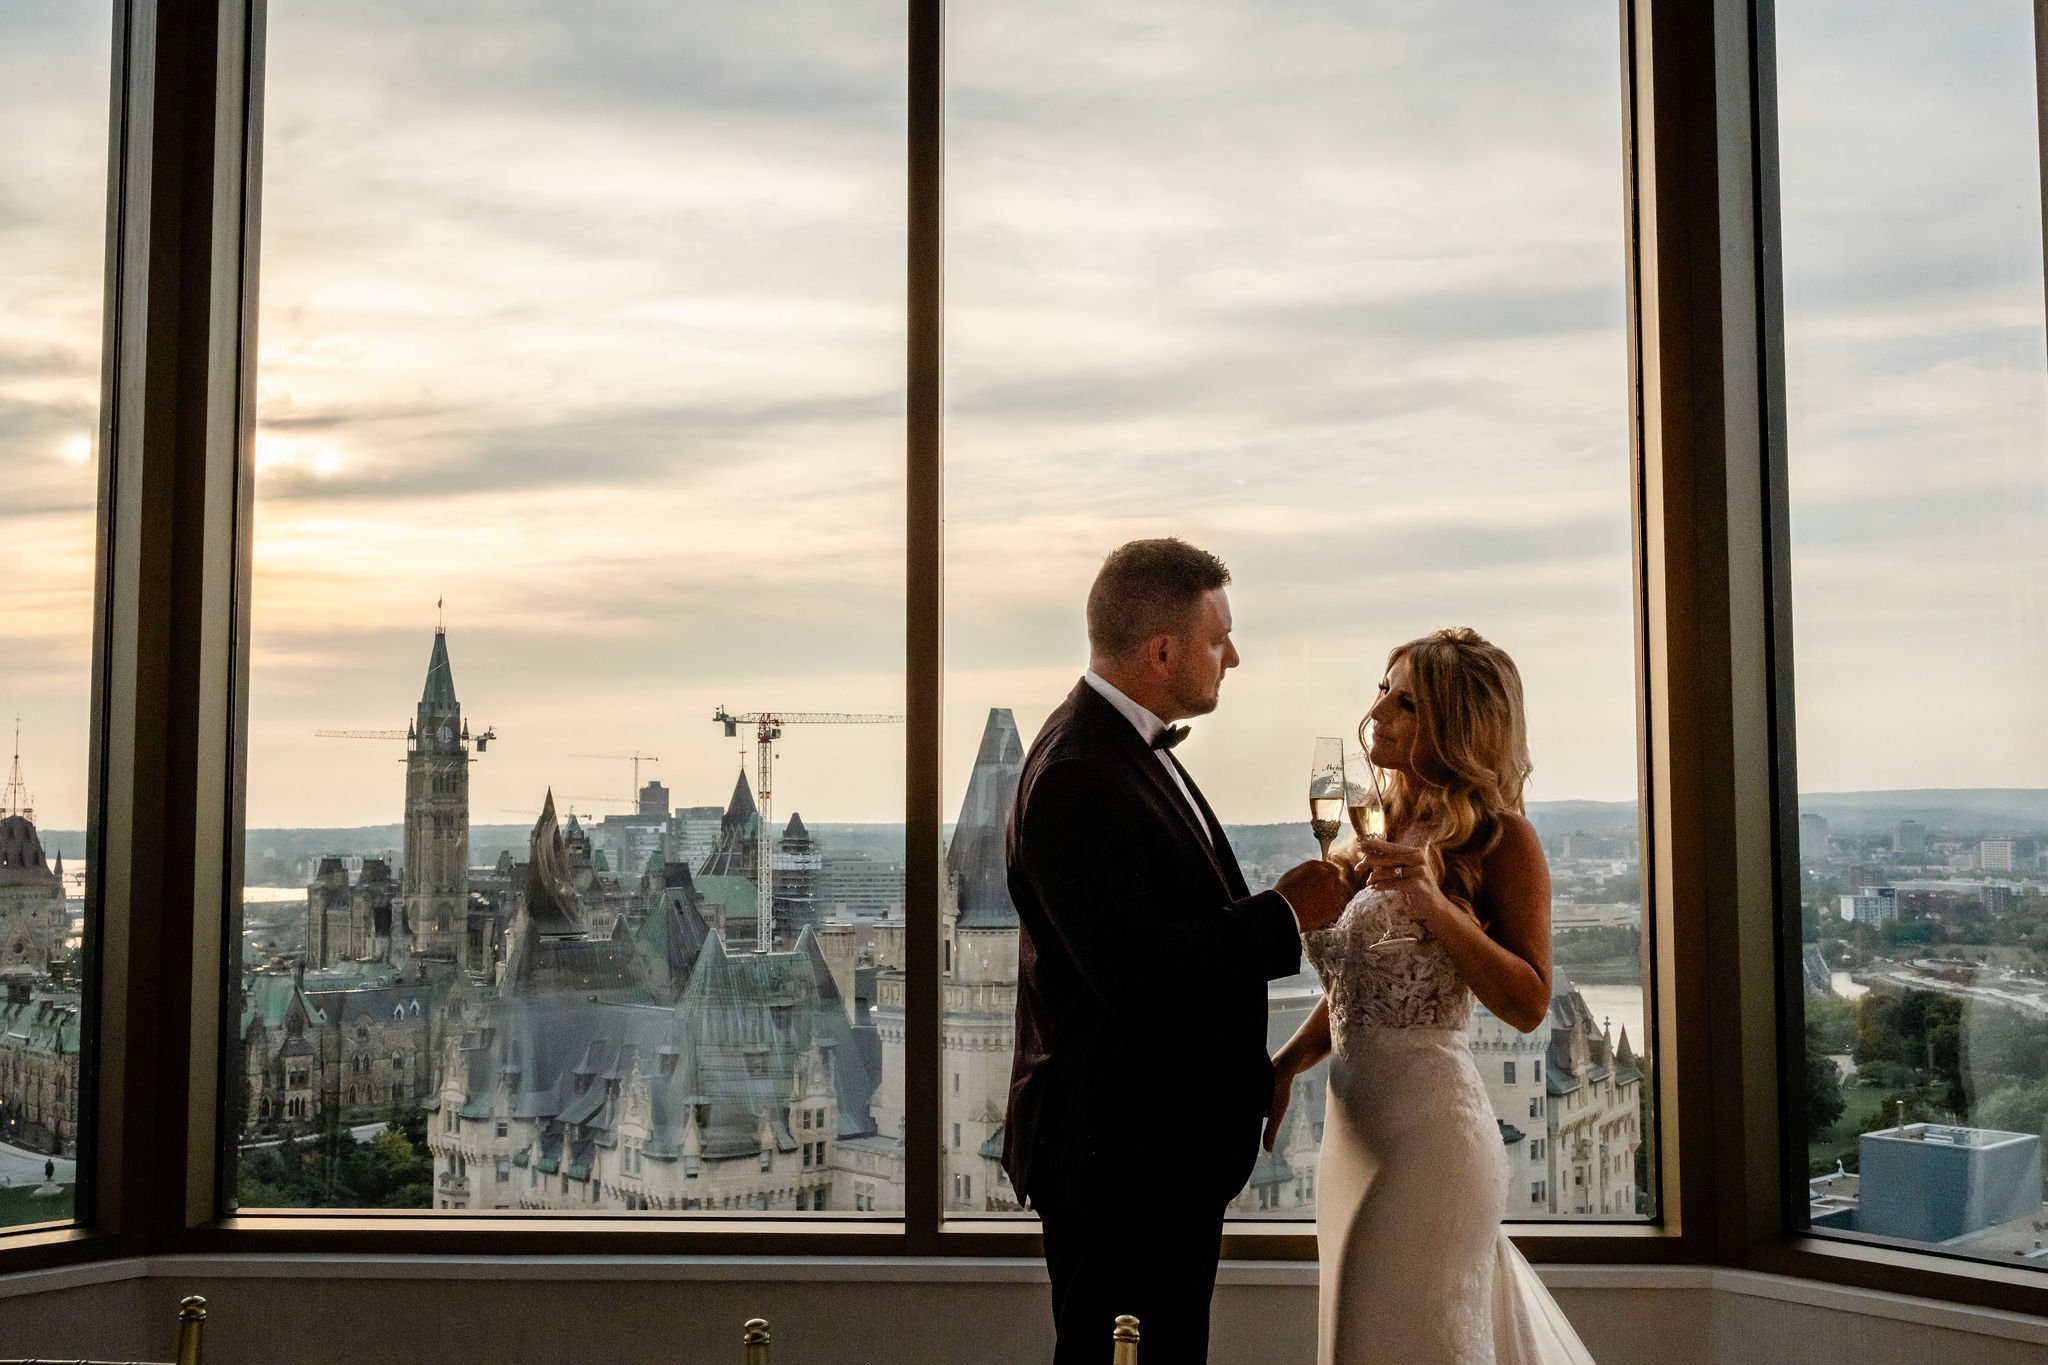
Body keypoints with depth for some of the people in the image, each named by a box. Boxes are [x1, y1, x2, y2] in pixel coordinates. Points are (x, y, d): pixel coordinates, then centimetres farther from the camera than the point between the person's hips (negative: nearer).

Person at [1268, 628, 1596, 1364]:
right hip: (1353, 1123, 8)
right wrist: (1284, 1065, 3)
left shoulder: (1498, 838, -9)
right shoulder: (1381, 832, 10)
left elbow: (1528, 1004, -15)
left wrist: (1436, 904, -25)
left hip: (1428, 1121, -7)